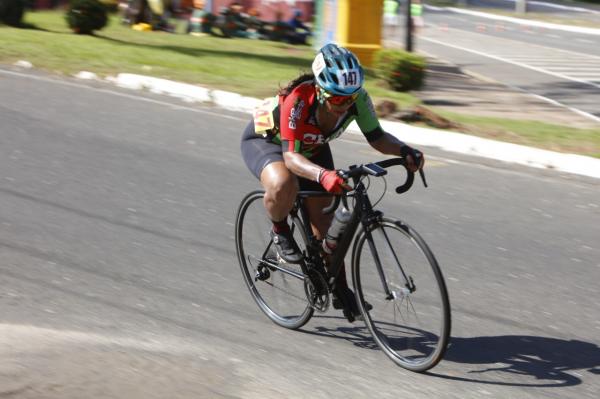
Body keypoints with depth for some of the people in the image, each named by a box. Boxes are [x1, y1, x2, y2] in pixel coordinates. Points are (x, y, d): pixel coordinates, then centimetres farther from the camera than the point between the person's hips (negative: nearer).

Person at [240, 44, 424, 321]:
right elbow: (290, 155, -46)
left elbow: (376, 137, -17)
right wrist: (324, 175, -64)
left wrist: (404, 150, -37)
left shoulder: (358, 98, -28)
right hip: (265, 140, -5)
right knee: (283, 185, -38)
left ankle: (340, 288, 21)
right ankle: (280, 232, -6)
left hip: (312, 148, 5)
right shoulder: (299, 99, -41)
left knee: (324, 220, 3)